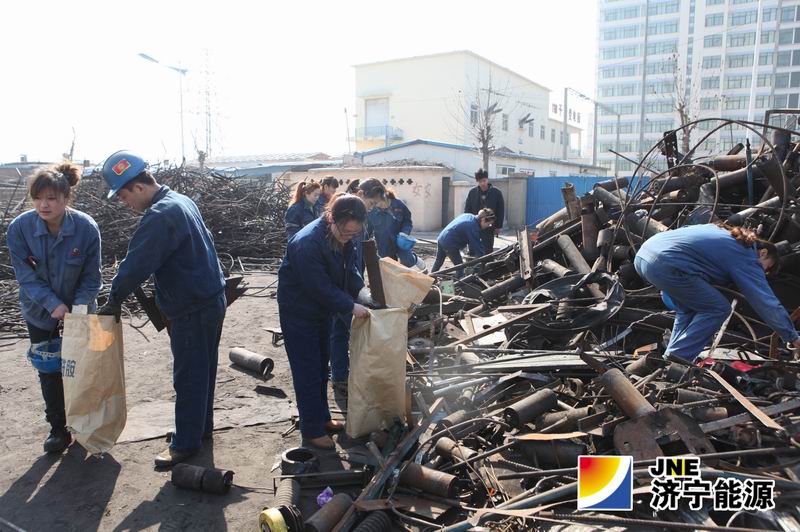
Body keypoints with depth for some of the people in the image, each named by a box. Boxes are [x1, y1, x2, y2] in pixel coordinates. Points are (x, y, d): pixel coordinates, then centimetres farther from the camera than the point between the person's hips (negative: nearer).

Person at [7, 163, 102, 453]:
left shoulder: (87, 228, -24)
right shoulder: (20, 227, -22)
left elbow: (91, 278, -14)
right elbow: (25, 276, -16)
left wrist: (77, 308, -25)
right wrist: (53, 304, -27)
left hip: (79, 309, -1)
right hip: (40, 312, 1)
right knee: (49, 371, 11)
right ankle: (58, 429, 26)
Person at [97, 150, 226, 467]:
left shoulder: (160, 216, -22)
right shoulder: (181, 201, 9)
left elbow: (137, 264, -22)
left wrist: (114, 301, -6)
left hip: (192, 310, -10)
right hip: (210, 299, 10)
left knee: (188, 376, 3)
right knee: (202, 370, 20)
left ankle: (186, 443, 16)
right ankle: (201, 427, 35)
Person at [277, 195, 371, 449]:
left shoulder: (342, 237, -8)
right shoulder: (307, 244, -33)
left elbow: (349, 267, 2)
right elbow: (320, 288, -31)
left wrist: (361, 289, -15)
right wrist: (352, 307, -27)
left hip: (322, 309, 8)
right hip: (299, 312, -8)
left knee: (321, 366, 19)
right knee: (308, 371, 1)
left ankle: (322, 418, 36)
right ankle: (312, 431, 16)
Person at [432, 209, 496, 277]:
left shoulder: (468, 216, 8)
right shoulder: (473, 227, -20)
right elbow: (477, 245, -18)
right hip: (449, 244, -10)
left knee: (438, 261, 27)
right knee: (459, 266, 2)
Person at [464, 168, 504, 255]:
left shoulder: (496, 193, -4)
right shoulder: (472, 192, -1)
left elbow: (501, 211, 0)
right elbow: (467, 210, 4)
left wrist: (498, 227, -2)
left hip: (489, 227, -2)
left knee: (487, 250, -1)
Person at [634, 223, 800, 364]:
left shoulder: (722, 232, 30)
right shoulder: (746, 258, 7)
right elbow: (768, 303, 6)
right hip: (666, 265, -9)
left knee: (688, 308, 25)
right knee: (718, 309, 6)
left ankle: (672, 354, 18)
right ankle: (679, 355, 0)